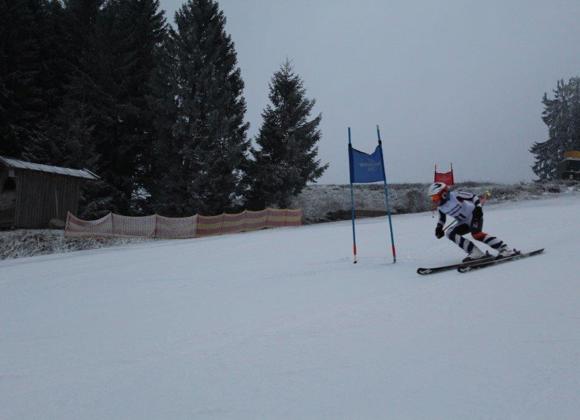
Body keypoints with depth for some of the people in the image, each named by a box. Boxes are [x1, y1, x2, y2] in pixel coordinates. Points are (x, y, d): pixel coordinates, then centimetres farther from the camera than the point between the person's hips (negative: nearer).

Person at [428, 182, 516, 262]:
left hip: (474, 215, -8)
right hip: (464, 222, 8)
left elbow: (473, 197, -18)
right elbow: (442, 219, 18)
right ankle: (476, 253, -16)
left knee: (476, 234, -31)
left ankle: (504, 249, -29)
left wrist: (478, 207, -31)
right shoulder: (440, 207, -1)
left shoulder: (455, 196, -21)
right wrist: (439, 228, 1)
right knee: (450, 234, -9)